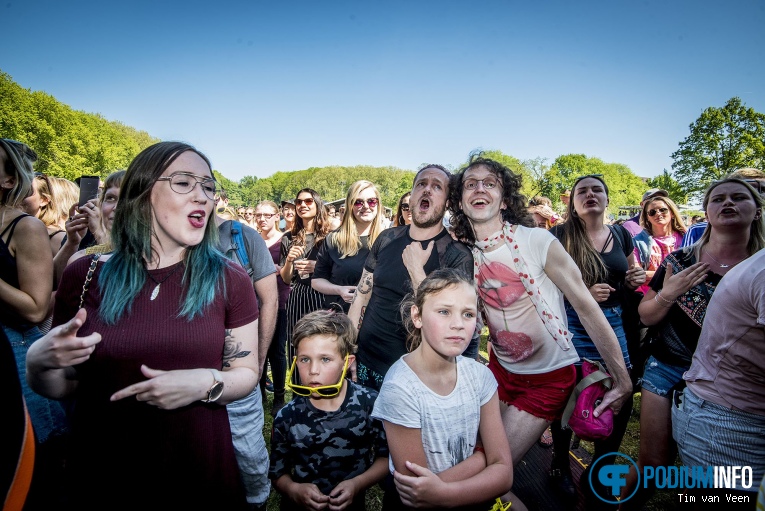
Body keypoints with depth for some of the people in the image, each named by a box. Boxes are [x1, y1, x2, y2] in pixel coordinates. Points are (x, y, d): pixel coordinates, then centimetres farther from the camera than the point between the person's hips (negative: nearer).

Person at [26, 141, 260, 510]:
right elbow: (65, 387, 5)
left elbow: (246, 373, -4)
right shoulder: (84, 276, -5)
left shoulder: (229, 280, -11)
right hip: (99, 472, 2)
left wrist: (207, 383, -23)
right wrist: (38, 362, -15)